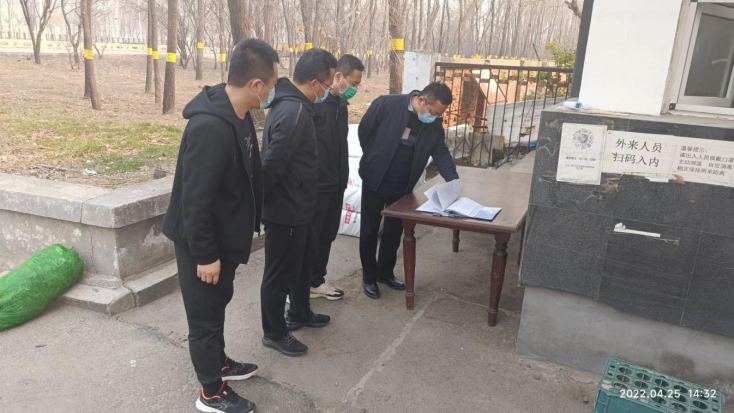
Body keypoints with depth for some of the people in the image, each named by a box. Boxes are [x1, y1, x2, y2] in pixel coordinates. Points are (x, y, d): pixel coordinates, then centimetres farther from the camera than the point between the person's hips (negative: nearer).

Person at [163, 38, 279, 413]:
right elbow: (195, 200, -28)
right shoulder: (210, 128, -31)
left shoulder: (238, 113, 0)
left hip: (223, 236, 9)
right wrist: (205, 254, -20)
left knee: (218, 305, 25)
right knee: (205, 316, 9)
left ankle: (219, 362, 46)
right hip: (202, 243, -9)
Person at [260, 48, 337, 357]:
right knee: (279, 273, 7)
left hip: (296, 207, 10)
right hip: (285, 211, -10)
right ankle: (274, 333, 25)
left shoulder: (291, 104, 7)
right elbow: (272, 164, -29)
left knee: (301, 263, 25)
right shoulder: (294, 112, -26)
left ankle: (299, 314, 44)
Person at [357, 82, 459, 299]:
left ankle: (385, 273, 33)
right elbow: (364, 131, -9)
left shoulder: (435, 122, -6)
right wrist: (375, 159, 4)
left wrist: (453, 180, -18)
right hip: (375, 180, -4)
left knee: (394, 231, 15)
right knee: (369, 230, 7)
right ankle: (369, 277, 23)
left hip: (403, 185, 4)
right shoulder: (386, 104, -20)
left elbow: (441, 152, -3)